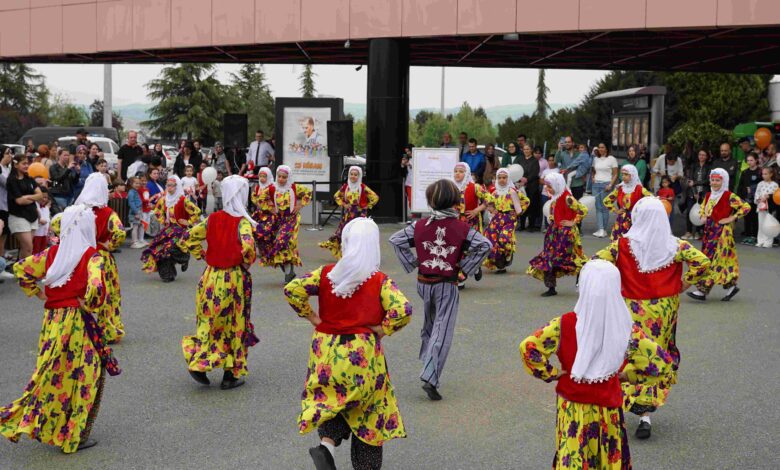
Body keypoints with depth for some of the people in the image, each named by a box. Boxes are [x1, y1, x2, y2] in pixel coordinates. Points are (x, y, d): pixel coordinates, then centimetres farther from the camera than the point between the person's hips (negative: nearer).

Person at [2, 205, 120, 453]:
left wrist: (39, 294, 12)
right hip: (77, 322, -5)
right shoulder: (92, 256, -13)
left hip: (52, 320, 5)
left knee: (51, 374, 18)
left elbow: (21, 268, 8)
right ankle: (74, 437, 15)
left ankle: (43, 427, 26)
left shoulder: (52, 253, 4)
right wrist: (88, 306, -10)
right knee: (83, 377, 8)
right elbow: (95, 287, -28)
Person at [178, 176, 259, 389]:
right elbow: (248, 247, -30)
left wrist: (202, 255, 9)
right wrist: (247, 262, -11)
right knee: (234, 325, 8)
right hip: (234, 279, -4)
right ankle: (231, 375, 14)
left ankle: (198, 364, 7)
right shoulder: (242, 222, -13)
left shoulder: (212, 219, 1)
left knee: (210, 322, 18)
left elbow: (186, 240, 4)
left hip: (211, 276, 4)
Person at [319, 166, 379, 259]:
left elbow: (375, 198, -6)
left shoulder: (363, 188, -8)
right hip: (347, 215, 4)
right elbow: (336, 196, 17)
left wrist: (366, 206, -5)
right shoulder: (345, 187, 2)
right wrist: (342, 204, 4)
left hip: (359, 215, -4)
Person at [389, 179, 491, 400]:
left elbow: (395, 239, 0)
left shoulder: (420, 225, -2)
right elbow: (485, 245, -15)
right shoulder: (461, 228, -9)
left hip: (424, 282, 3)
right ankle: (430, 378, -12)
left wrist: (412, 263, 4)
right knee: (442, 331, -3)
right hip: (447, 285, -3)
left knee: (430, 323, 26)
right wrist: (465, 267, -7)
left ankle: (427, 357, 40)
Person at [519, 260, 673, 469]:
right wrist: (627, 375, 4)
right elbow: (661, 362, -7)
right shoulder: (626, 330, -12)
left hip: (573, 410, -1)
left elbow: (528, 347, -20)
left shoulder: (564, 325, -16)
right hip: (609, 411, 1)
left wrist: (550, 373, -6)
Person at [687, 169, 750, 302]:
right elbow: (702, 208, 29)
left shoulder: (729, 196, -10)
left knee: (713, 260, -8)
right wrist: (703, 216, 9)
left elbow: (746, 207, -13)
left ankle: (702, 290, -9)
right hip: (709, 230, 8)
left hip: (722, 232, -8)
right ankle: (730, 286, 20)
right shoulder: (709, 195, 11)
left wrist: (732, 218, -15)